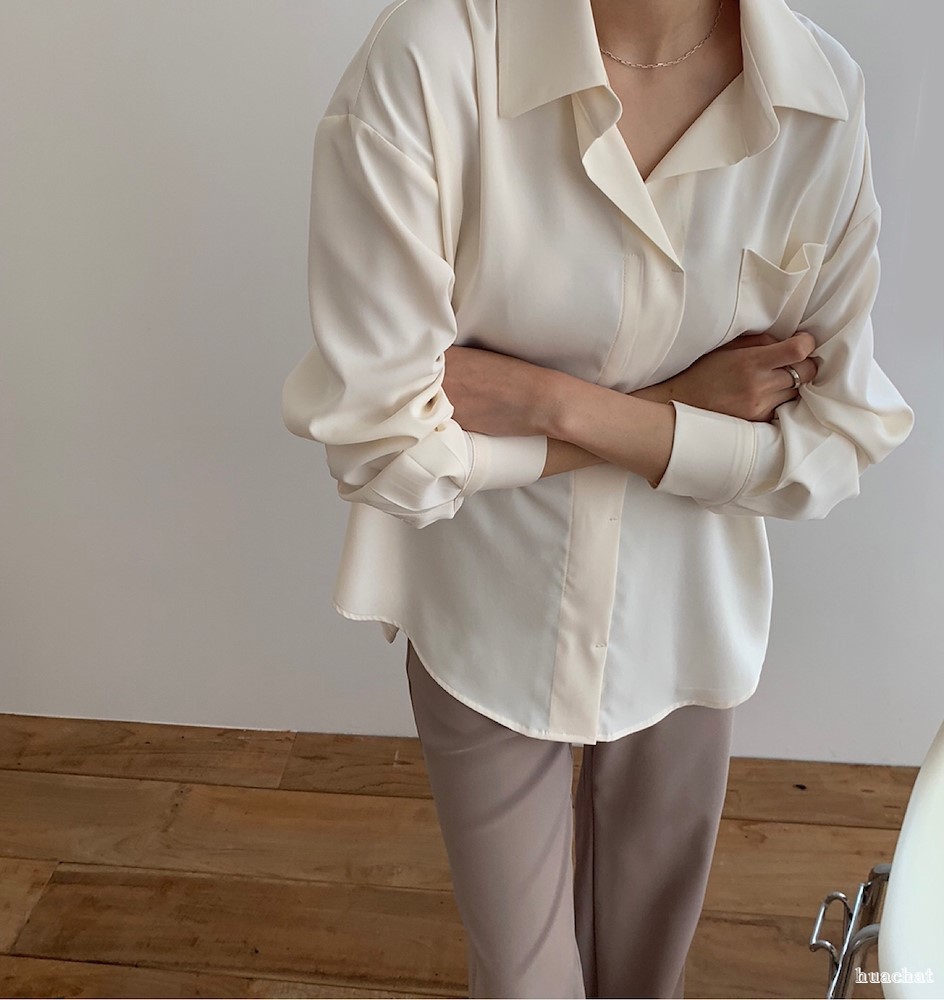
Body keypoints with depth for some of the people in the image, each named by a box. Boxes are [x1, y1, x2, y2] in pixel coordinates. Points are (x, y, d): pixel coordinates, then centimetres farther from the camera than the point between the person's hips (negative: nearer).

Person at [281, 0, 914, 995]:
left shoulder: (826, 96, -13)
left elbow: (838, 439, -10)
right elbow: (378, 434, -21)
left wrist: (565, 403, -22)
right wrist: (677, 407, -19)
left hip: (684, 633, 2)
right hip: (484, 625, -1)